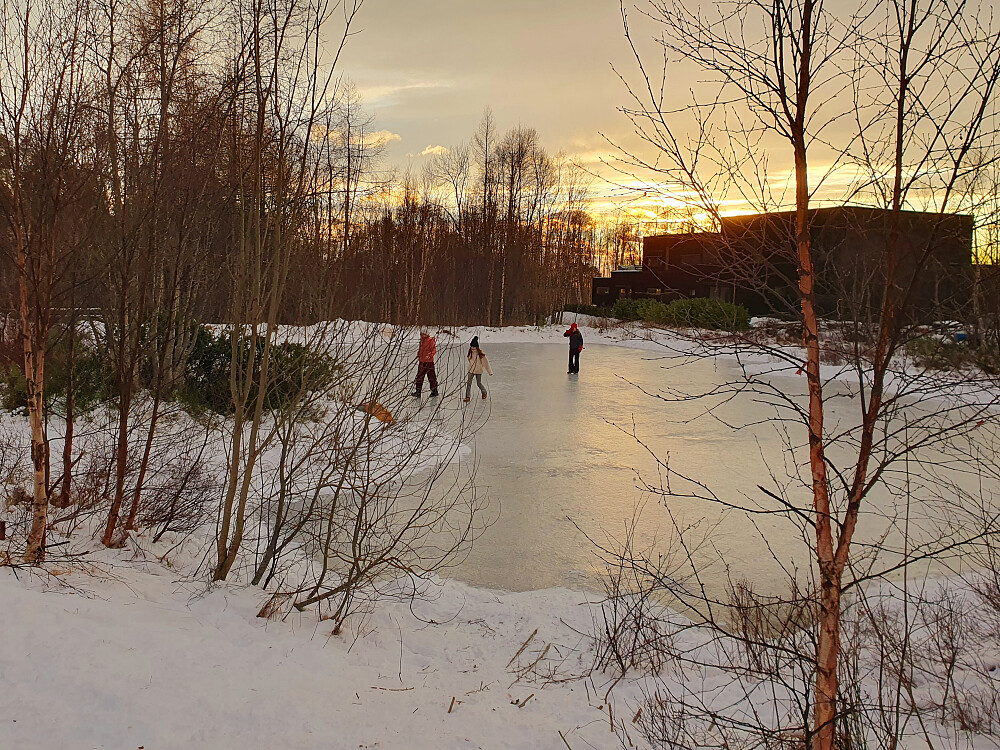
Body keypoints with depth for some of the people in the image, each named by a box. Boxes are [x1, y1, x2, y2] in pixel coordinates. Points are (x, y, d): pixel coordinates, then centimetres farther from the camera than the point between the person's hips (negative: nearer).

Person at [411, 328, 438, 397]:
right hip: (422, 361, 8)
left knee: (431, 377, 1)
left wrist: (429, 355, -26)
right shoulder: (422, 340, 13)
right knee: (419, 377, 4)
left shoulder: (431, 340, -10)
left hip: (429, 361, -8)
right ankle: (418, 392, 7)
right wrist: (418, 355, 16)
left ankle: (434, 391, 14)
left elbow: (434, 350, -14)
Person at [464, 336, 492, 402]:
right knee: (469, 383, -7)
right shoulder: (470, 353, -1)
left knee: (479, 383, 7)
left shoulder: (480, 353, -14)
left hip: (478, 371, -3)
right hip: (471, 370, 3)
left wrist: (489, 371, -5)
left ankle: (484, 392, 35)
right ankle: (468, 397, -3)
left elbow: (485, 362, -7)